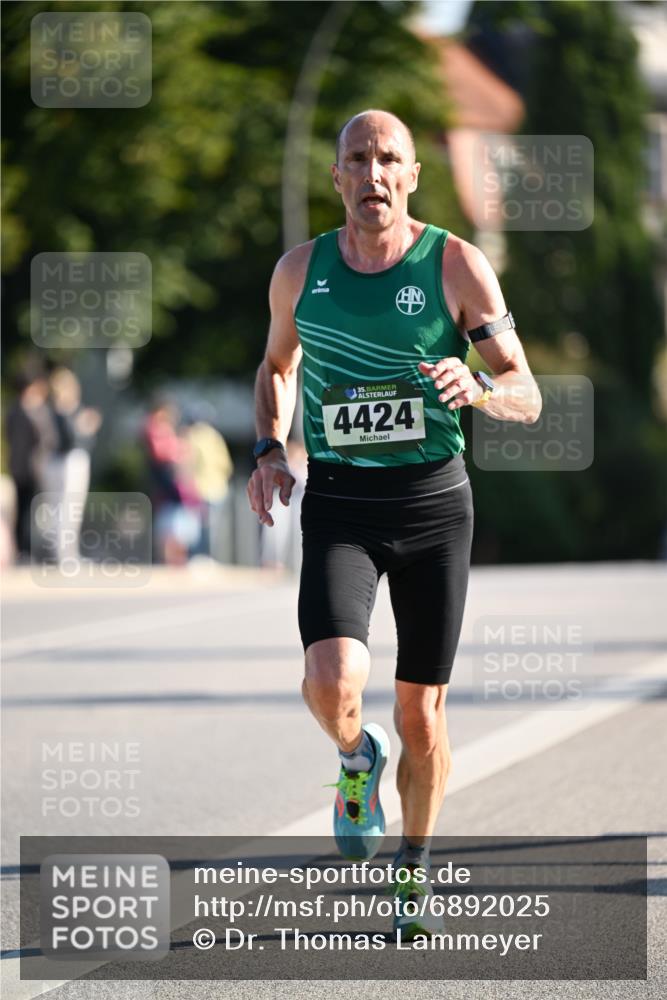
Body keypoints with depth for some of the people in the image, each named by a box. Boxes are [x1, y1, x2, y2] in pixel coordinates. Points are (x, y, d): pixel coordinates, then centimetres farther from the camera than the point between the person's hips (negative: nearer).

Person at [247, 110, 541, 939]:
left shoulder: (455, 266, -4)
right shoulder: (300, 270, 4)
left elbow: (527, 398, -4)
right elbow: (277, 365, 24)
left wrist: (477, 388, -27)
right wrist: (269, 450, 6)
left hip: (433, 501, 0)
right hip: (339, 506, 1)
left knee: (421, 713, 6)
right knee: (333, 682, -23)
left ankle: (414, 871, 28)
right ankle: (356, 760, 13)